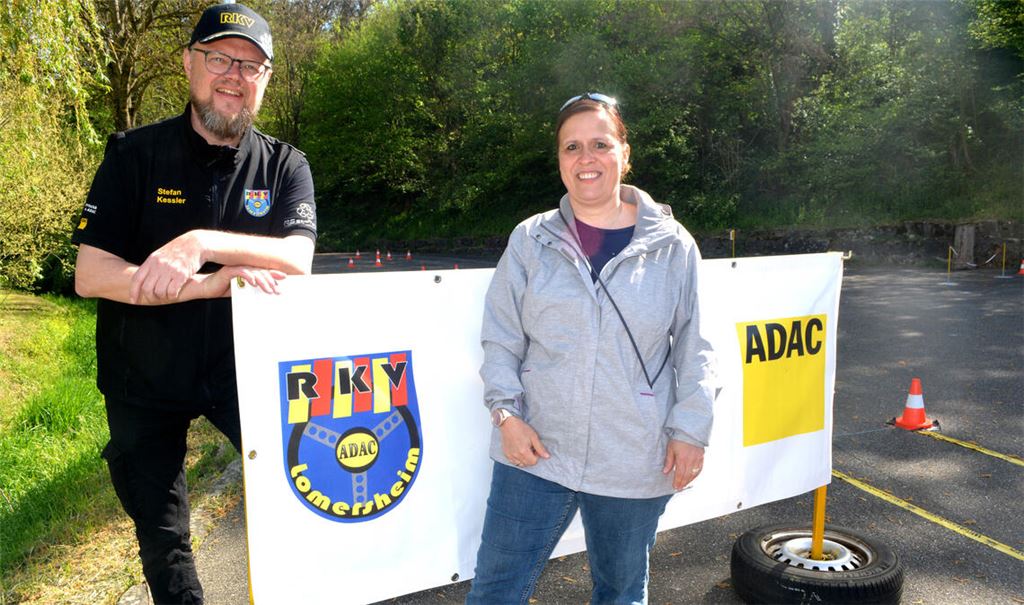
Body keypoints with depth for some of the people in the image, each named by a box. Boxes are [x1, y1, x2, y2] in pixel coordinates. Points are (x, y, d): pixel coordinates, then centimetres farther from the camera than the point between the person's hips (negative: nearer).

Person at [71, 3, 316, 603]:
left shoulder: (286, 166, -5)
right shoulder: (135, 154, -9)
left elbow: (297, 260, -21)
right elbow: (90, 275, -17)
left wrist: (202, 243, -35)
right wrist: (211, 285, -28)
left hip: (246, 368, 0)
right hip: (145, 380, 0)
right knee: (163, 537, 14)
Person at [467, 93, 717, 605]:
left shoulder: (671, 245, 0)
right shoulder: (530, 240, 1)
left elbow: (693, 348, 3)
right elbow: (500, 338, 3)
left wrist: (691, 429, -1)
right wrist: (506, 411, -7)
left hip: (635, 462, 0)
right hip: (535, 451, 0)